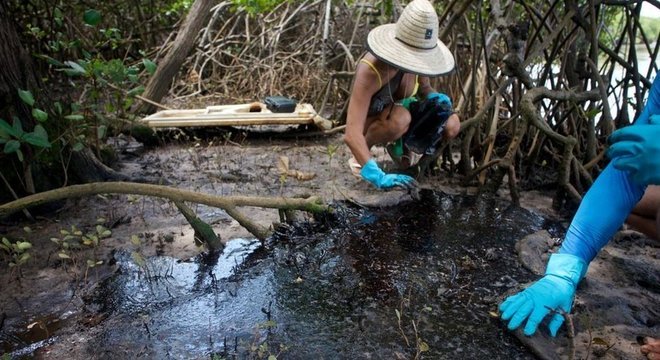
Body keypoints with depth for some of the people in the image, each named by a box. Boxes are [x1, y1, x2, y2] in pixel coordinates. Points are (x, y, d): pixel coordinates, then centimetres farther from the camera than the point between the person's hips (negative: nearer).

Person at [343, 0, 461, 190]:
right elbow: (351, 134, -45)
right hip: (370, 121, -5)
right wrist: (378, 176, -54)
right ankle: (360, 157, -11)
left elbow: (425, 89, 4)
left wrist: (438, 99, -20)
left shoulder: (415, 56, -18)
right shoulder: (370, 71, -37)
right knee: (400, 117, -40)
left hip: (398, 111, 6)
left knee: (451, 125, -18)